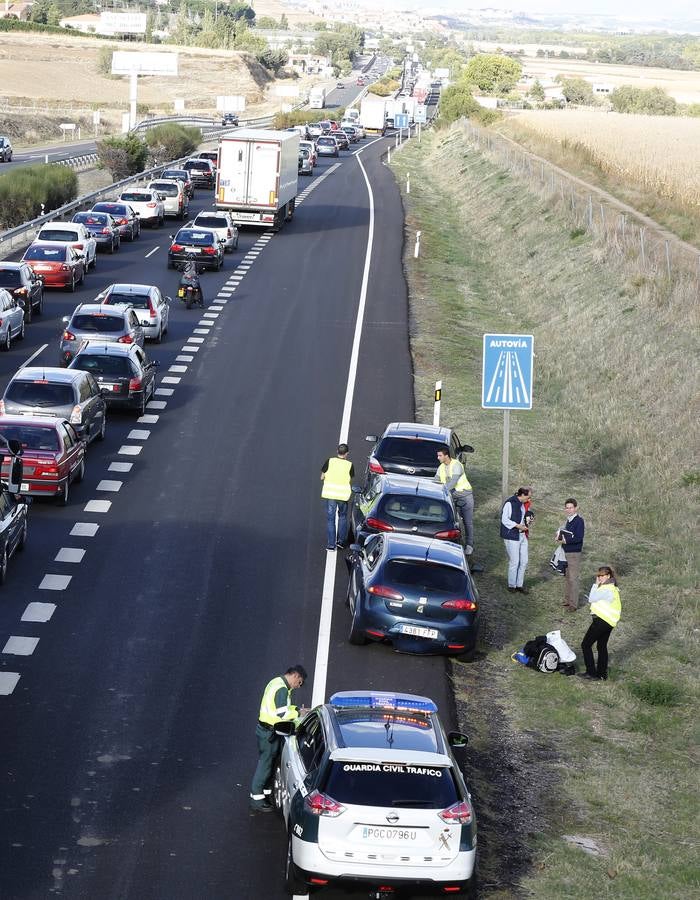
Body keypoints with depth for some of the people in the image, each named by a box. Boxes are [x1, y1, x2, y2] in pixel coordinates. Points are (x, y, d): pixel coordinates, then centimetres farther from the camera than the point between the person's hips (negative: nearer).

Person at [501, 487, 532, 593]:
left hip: (522, 536, 8)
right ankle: (512, 585, 11)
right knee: (514, 562, -2)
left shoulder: (522, 504, 11)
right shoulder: (509, 503, -15)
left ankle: (520, 584, 19)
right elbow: (505, 520, -17)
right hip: (511, 537, -8)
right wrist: (518, 526, -21)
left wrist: (528, 519, 4)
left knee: (524, 561, 9)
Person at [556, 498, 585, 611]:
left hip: (574, 553, -8)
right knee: (567, 577, 14)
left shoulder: (579, 521, -14)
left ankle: (573, 604, 0)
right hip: (565, 552, 8)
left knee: (573, 578, -5)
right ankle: (567, 601, 24)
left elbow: (579, 538, -22)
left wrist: (566, 541, -20)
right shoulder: (568, 520, 10)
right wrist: (560, 537, 1)